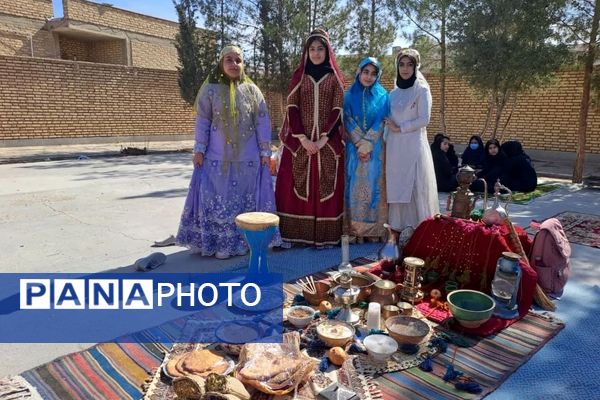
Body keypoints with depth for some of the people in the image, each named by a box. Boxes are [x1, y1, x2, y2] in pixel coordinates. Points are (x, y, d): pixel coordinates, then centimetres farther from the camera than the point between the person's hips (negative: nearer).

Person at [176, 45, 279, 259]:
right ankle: (218, 243, 13)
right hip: (217, 157, -1)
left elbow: (263, 123, 5)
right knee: (217, 200, 2)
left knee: (246, 199, 7)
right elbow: (202, 121, 2)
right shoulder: (210, 89, 3)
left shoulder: (252, 90, 6)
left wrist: (265, 152, 0)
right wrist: (199, 150, -4)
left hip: (248, 158, 1)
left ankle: (243, 241, 20)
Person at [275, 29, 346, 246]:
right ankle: (294, 233, 6)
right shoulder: (298, 76, 10)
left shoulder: (335, 78, 7)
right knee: (296, 186, -1)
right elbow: (292, 108, 1)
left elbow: (337, 110, -1)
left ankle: (325, 234, 5)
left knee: (325, 187, -1)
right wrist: (303, 138, -11)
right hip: (299, 141, 1)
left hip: (328, 142, -1)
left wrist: (323, 139, -13)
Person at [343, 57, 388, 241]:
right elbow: (348, 122, 0)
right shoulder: (349, 95, 8)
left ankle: (374, 229, 5)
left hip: (375, 148, 0)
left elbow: (380, 123, -1)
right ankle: (355, 229, 3)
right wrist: (360, 143, -11)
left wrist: (368, 144, -12)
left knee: (373, 186, -1)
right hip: (354, 148, 0)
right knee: (355, 185, -2)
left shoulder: (382, 95, 7)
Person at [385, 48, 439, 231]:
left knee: (415, 187, -5)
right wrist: (385, 141, 7)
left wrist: (400, 128, -7)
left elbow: (424, 120, -9)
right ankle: (399, 226, 11)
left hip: (413, 146, -5)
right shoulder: (394, 93, 15)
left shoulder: (422, 90, 0)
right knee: (396, 188, 4)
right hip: (394, 147, 5)